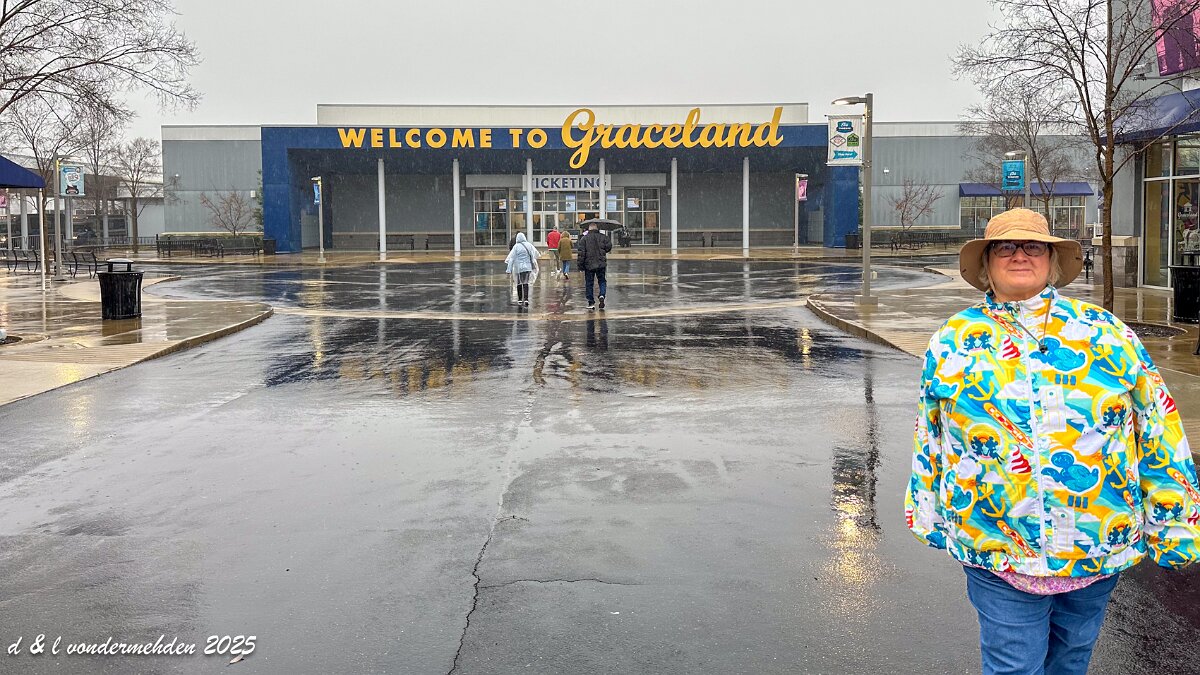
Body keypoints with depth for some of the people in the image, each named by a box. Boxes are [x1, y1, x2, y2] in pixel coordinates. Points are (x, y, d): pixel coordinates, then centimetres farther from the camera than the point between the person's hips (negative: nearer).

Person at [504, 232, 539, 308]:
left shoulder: (516, 246, -9)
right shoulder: (529, 245, 1)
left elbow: (512, 258, -10)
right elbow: (535, 253, 16)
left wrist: (509, 269, -9)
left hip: (519, 268, -2)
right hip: (528, 267, 2)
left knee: (519, 283, 12)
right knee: (526, 283, 1)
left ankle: (520, 300, 21)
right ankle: (526, 299, -14)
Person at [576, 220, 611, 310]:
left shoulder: (584, 238, -4)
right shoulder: (603, 237, 2)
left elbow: (581, 252, -8)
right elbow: (609, 247, 4)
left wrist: (580, 264, -3)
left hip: (589, 265, -2)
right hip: (601, 264, 2)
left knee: (589, 283, 7)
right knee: (602, 281, 16)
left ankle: (591, 303, 6)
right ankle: (602, 295, -9)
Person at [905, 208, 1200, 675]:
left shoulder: (1105, 333, 1)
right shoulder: (953, 342, 2)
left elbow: (1158, 428, 3)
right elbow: (930, 440, 9)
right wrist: (929, 516, 13)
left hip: (1100, 547, 2)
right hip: (998, 551, -1)